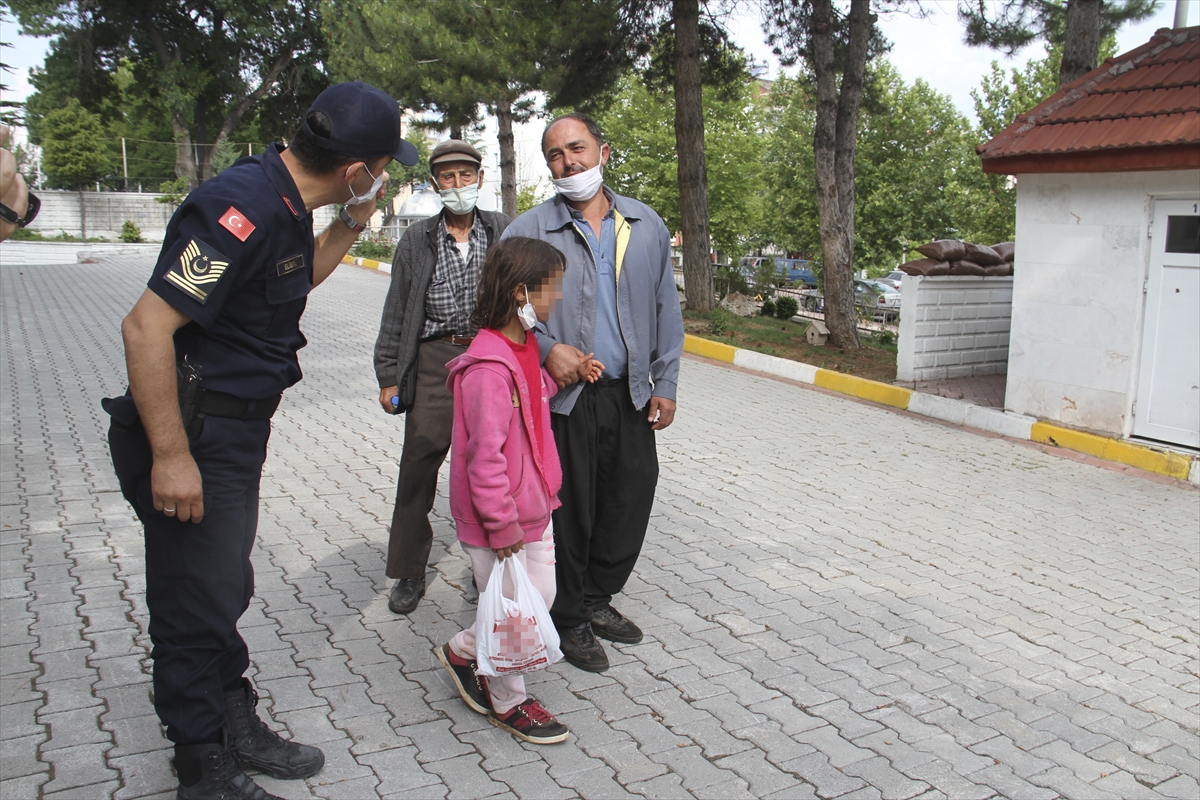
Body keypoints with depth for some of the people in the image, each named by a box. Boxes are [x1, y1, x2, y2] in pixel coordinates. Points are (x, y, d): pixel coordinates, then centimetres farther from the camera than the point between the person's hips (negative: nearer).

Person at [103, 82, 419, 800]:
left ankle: (237, 728, 39)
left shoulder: (284, 205, 5)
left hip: (235, 434, 10)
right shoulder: (243, 208, -25)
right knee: (197, 610, 5)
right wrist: (170, 456, -25)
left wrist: (351, 226, 10)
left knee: (226, 591, 22)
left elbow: (295, 280, 26)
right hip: (193, 440, -10)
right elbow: (146, 327, -28)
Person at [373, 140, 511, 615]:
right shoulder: (417, 241, 8)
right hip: (434, 362, 0)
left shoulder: (505, 232, 7)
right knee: (418, 465, -1)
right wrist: (389, 376, 5)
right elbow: (396, 312, 9)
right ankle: (409, 573, 11)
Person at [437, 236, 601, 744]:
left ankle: (462, 651, 36)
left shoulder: (529, 347, 6)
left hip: (534, 508, 10)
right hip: (497, 517, -10)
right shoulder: (487, 368, -25)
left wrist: (571, 374, 13)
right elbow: (485, 454, -25)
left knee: (541, 594, 17)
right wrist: (502, 524, -21)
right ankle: (508, 703, 27)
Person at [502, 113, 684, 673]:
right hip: (563, 396, -4)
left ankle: (597, 598, 32)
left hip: (629, 395, 4)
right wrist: (547, 349, -16)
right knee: (568, 509, 4)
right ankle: (570, 620, 22)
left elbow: (665, 310, 12)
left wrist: (664, 384, 7)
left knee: (631, 498, 10)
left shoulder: (646, 226, 8)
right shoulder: (528, 230, -2)